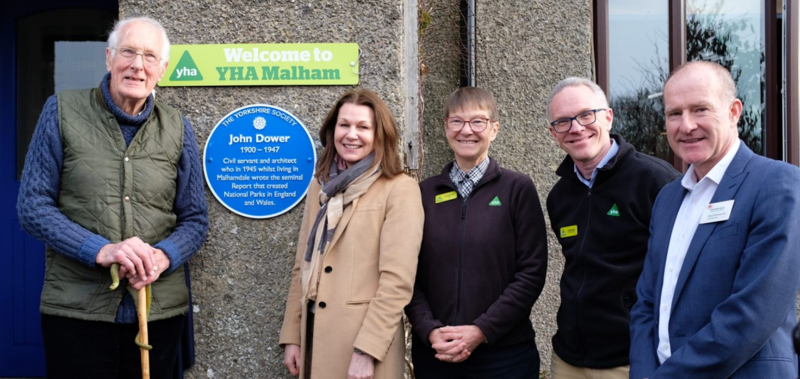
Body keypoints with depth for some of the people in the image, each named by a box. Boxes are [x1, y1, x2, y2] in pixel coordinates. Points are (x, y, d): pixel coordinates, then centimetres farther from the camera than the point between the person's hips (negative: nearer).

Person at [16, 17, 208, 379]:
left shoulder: (177, 129, 6)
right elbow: (33, 205, -3)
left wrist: (163, 257, -13)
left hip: (160, 308, 2)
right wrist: (100, 250, -17)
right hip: (76, 308, -2)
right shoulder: (62, 111, 1)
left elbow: (195, 220, 8)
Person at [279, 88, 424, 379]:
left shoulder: (400, 189, -9)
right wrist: (291, 336, 7)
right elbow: (303, 267, 11)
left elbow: (397, 279, -15)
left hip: (366, 344, -5)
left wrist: (367, 350, -18)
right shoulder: (320, 186, 10)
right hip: (315, 336, 6)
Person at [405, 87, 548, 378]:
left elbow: (532, 272, -6)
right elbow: (411, 274, 4)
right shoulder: (425, 193, 5)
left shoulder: (518, 189, -2)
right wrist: (430, 331, -11)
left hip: (505, 354, -2)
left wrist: (481, 331, -14)